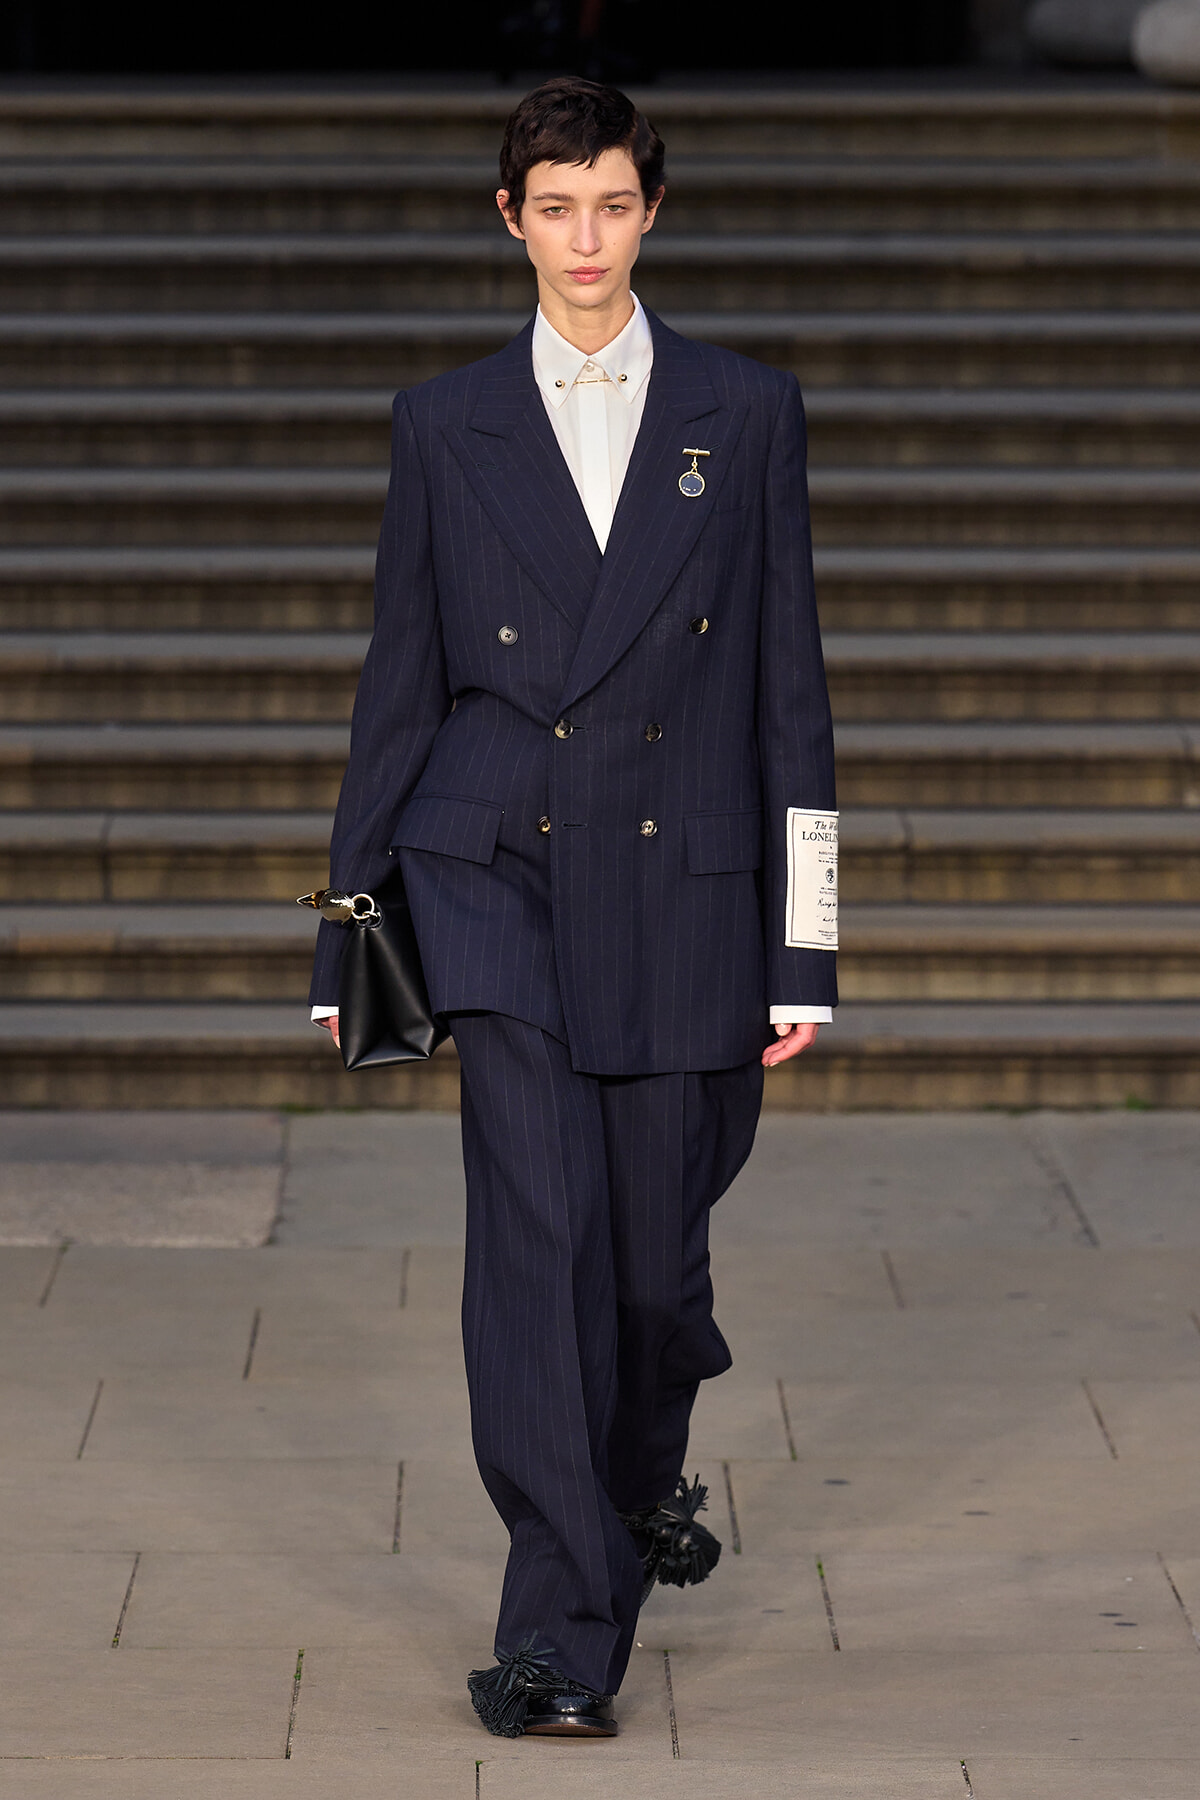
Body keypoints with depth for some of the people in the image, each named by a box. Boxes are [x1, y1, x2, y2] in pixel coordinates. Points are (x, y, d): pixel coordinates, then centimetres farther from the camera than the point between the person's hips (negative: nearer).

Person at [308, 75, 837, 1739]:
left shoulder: (746, 414, 5)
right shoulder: (446, 426, 6)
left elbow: (790, 686, 5)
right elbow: (399, 687, 10)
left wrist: (804, 945, 1)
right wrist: (350, 934, 9)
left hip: (681, 883, 1)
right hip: (495, 872, -1)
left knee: (656, 1242, 8)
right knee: (538, 1216, -15)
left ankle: (646, 1471, 43)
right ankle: (562, 1632, -13)